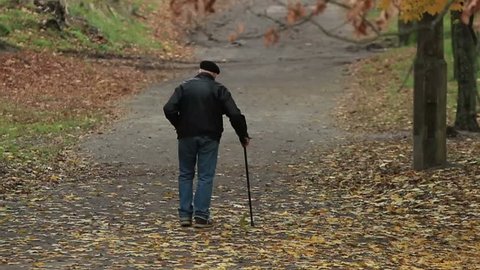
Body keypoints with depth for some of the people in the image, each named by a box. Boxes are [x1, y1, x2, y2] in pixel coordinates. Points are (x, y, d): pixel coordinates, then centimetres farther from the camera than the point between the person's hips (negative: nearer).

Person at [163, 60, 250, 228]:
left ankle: (185, 215, 9)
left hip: (187, 136, 2)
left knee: (185, 174, 12)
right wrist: (243, 135, 2)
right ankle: (201, 216, -1)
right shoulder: (219, 90, 0)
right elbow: (235, 115, -8)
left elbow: (169, 109, -8)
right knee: (206, 176, 3)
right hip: (209, 137, -2)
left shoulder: (184, 87, 4)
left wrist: (179, 126, 8)